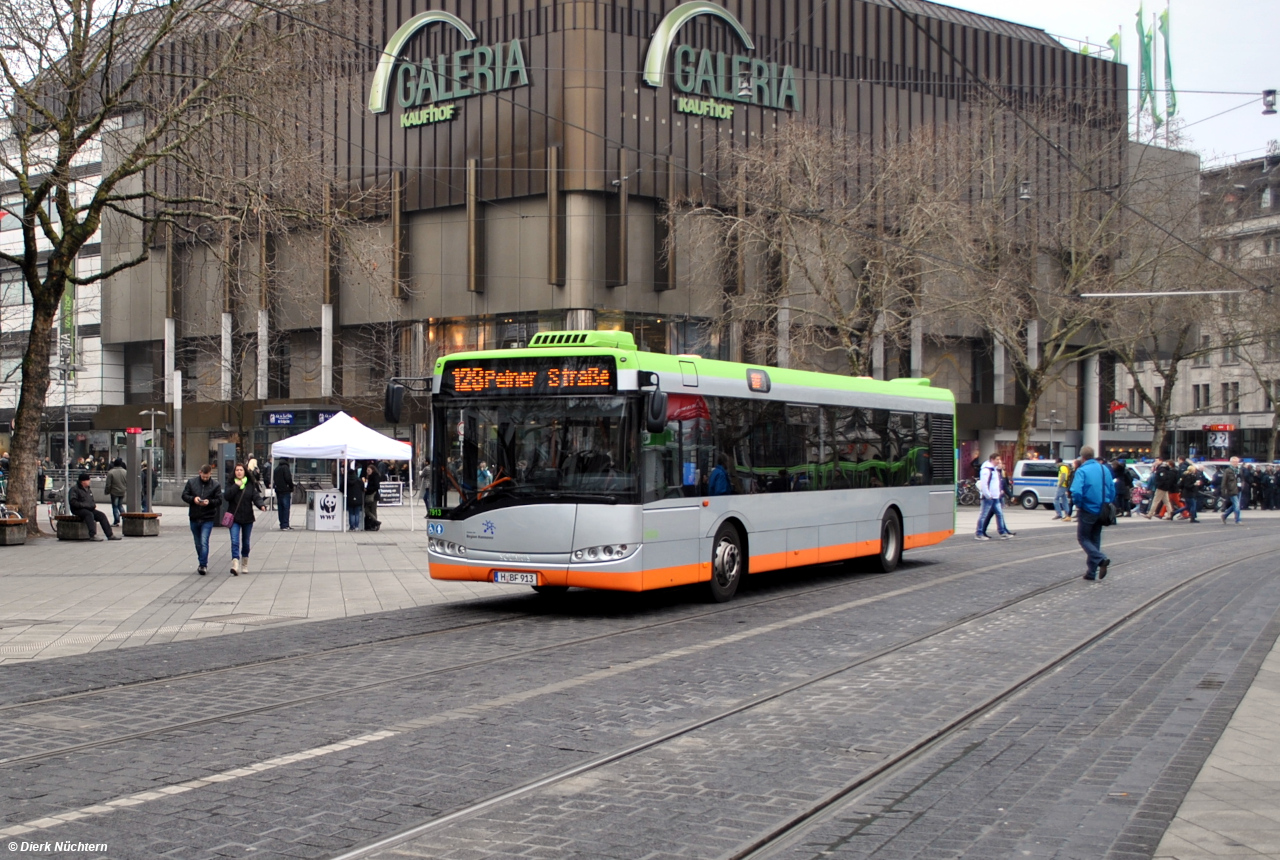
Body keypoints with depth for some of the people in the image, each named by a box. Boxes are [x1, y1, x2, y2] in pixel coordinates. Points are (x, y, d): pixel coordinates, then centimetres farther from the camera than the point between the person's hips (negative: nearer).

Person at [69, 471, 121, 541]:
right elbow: (73, 502, -15)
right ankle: (93, 535, -44)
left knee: (101, 515, -11)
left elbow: (92, 501, 30)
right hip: (78, 510, -8)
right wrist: (86, 505, -19)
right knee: (89, 514, -36)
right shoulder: (74, 489, -4)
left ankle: (110, 535, -11)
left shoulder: (88, 490, 22)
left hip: (89, 509, 8)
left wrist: (94, 505, 5)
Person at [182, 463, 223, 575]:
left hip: (207, 519, -3)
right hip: (194, 518, 3)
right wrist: (193, 499, -15)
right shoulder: (191, 482, 3)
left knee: (204, 542, -14)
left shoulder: (216, 485, -2)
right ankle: (202, 564, 28)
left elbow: (219, 500, -2)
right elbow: (184, 495, 4)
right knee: (198, 543, 14)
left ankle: (203, 565, -11)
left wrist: (209, 502, -21)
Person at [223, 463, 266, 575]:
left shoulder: (251, 485, 2)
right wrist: (236, 486, -17)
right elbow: (226, 496, -12)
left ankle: (244, 565, 29)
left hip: (247, 518, 1)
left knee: (246, 542, 13)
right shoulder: (232, 484, 2)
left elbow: (256, 497, -9)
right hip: (234, 518, -1)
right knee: (235, 541, -14)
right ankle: (235, 565, -24)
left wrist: (262, 505, -28)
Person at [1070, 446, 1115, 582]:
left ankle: (1101, 559, -17)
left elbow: (1076, 492, -24)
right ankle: (1091, 572, 14)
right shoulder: (1105, 469, 7)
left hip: (1088, 510, -6)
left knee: (1083, 538, 6)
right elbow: (1112, 490, 10)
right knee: (1095, 539, 14)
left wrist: (1078, 505, -7)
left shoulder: (1082, 471, -13)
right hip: (1101, 512, 6)